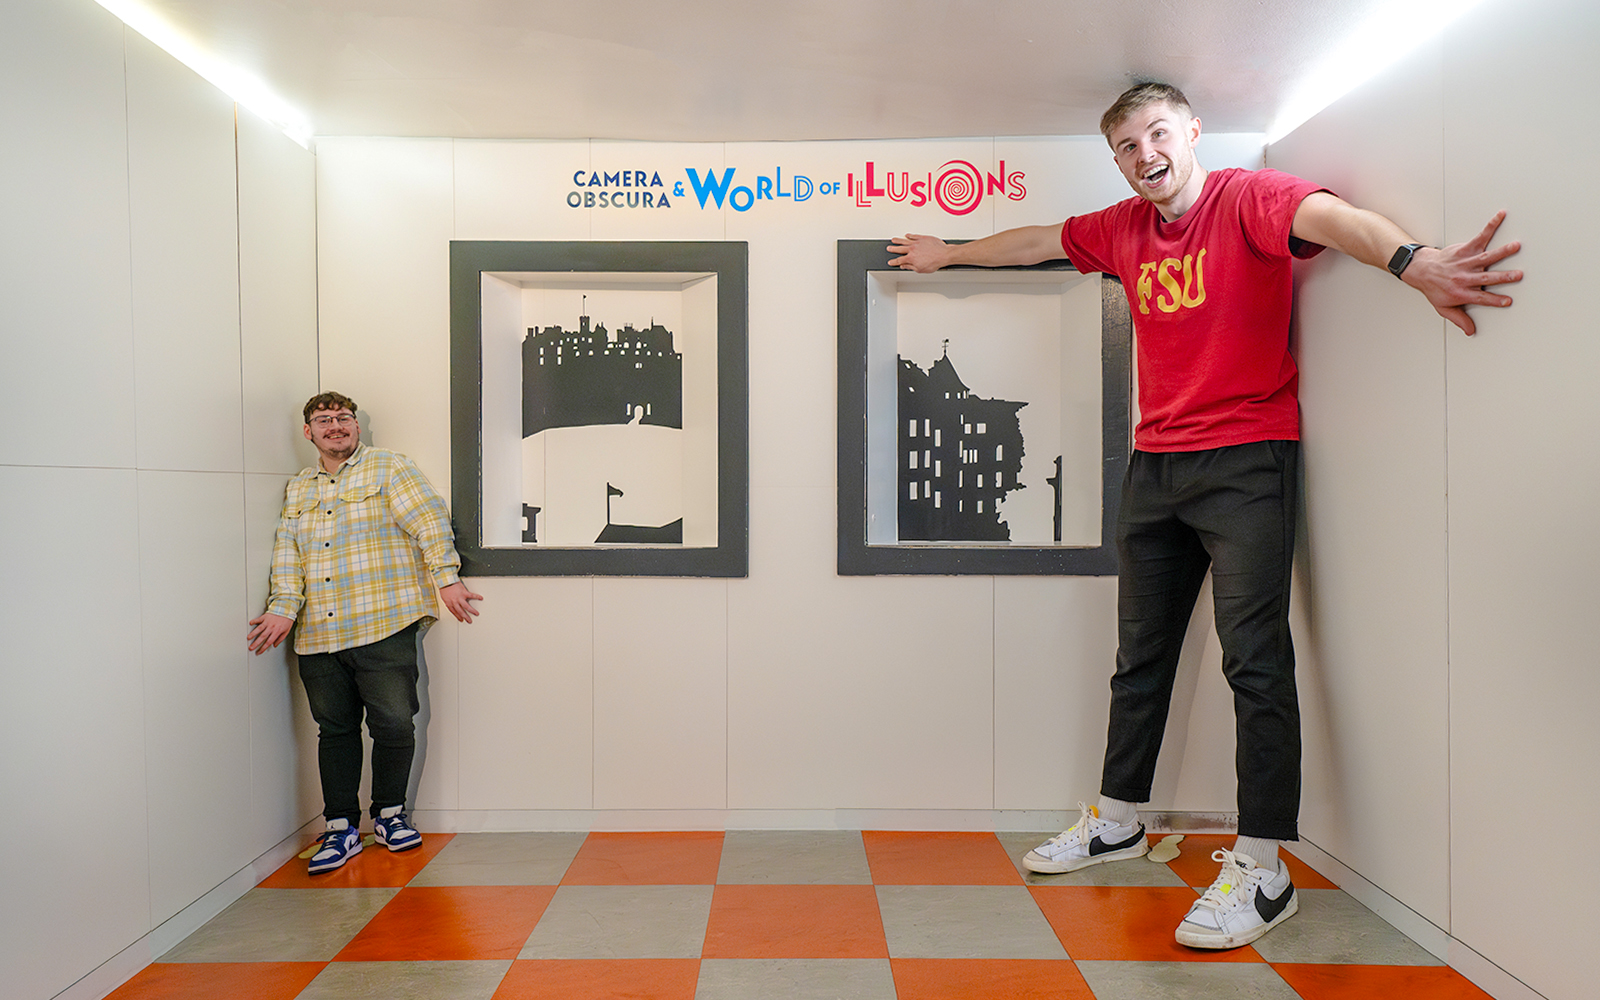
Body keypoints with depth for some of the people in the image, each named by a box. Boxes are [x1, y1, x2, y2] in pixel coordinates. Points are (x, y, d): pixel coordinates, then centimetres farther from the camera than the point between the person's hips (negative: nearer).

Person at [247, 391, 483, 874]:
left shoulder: (388, 468, 5)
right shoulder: (298, 490, 19)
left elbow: (430, 522, -3)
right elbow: (288, 555, 14)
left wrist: (446, 579, -11)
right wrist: (284, 608, 0)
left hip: (384, 625, -4)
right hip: (318, 635, 4)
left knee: (394, 724, -3)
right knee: (335, 729, 8)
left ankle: (389, 814, 18)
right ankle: (342, 828, 18)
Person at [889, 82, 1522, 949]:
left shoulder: (1247, 198, -7)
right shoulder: (1122, 228, 11)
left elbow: (1331, 216, -28)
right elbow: (1035, 241, 27)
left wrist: (1412, 262, -49)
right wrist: (948, 253, 39)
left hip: (1247, 458, -6)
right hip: (1155, 463, 7)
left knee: (1254, 656, -9)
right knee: (1140, 653, 14)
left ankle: (1261, 870, -1)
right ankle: (1117, 820, 28)